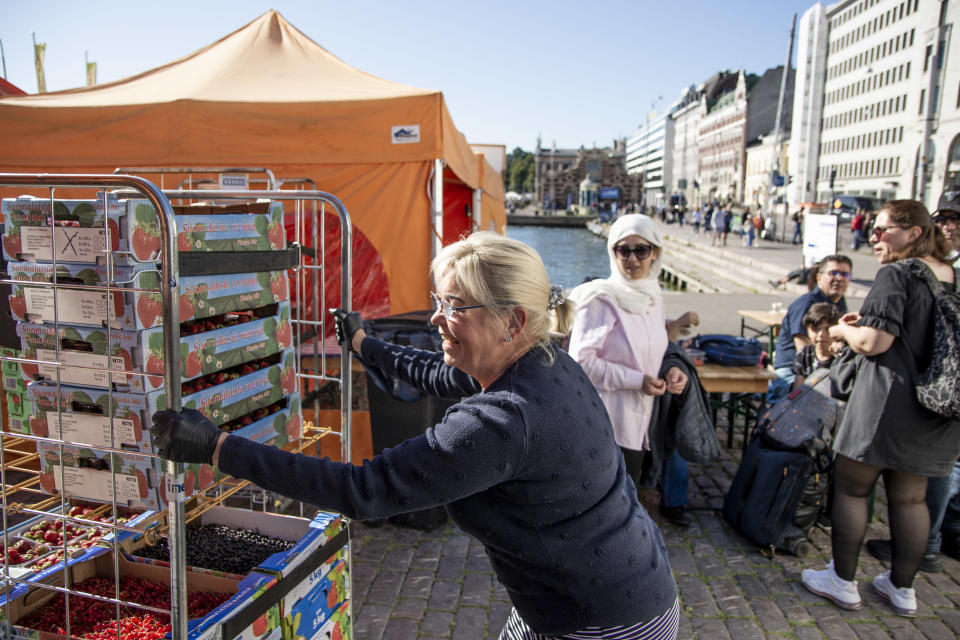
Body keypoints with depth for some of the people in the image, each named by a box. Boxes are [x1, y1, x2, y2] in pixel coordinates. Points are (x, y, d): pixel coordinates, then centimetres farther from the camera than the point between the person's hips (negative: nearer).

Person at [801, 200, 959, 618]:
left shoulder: (896, 275, -14)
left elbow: (874, 343, -21)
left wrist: (846, 331, -1)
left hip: (889, 403, -7)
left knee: (851, 487, 7)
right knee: (910, 497, 16)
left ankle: (843, 582, 16)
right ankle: (902, 588, 28)